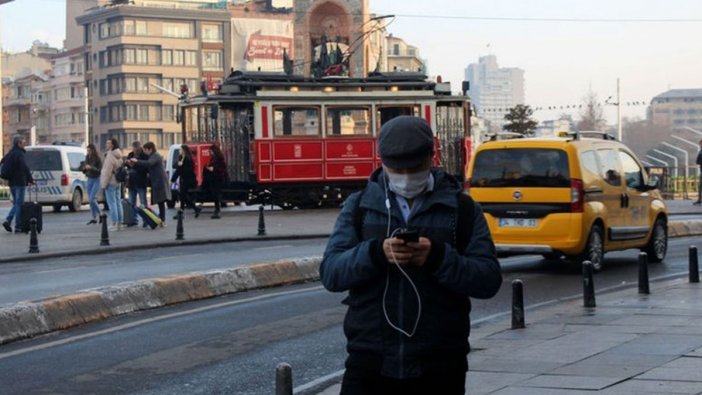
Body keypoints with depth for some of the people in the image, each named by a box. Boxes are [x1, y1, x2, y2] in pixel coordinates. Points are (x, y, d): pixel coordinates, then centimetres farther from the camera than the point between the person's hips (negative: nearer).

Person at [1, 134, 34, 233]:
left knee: (16, 203, 18)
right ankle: (18, 227, -2)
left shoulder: (9, 154, 13)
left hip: (12, 183, 8)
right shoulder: (19, 154, -14)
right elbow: (25, 168, -23)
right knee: (19, 204, -3)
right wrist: (30, 179, -17)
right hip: (19, 182, -8)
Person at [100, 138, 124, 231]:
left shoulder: (110, 156, -16)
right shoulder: (119, 156, 14)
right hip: (118, 182, 9)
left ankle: (114, 224, -11)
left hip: (111, 182, -9)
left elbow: (107, 172, -20)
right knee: (118, 202, 11)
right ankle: (119, 223, 12)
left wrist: (104, 183, -16)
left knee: (112, 203, -8)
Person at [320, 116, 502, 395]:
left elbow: (489, 280, -3)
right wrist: (375, 253, -21)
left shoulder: (462, 209, 6)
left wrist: (439, 257, -20)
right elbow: (329, 273, -2)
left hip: (438, 369, 0)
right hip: (369, 363, 0)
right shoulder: (359, 205, 9)